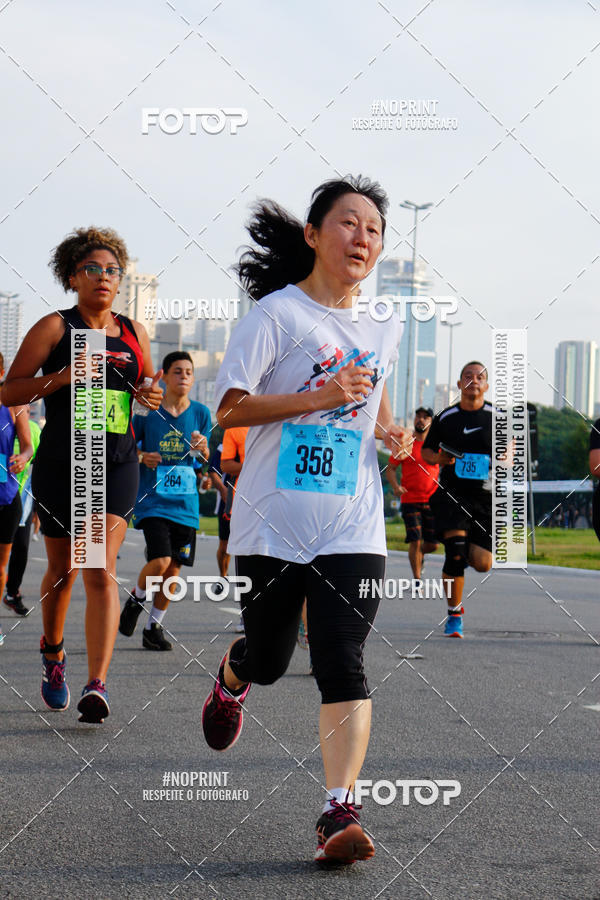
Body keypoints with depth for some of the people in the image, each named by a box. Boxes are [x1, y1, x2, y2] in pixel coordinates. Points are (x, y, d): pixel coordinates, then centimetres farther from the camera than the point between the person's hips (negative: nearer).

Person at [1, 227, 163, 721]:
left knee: (101, 569, -13)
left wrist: (151, 392, 2)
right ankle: (53, 651, 39)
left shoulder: (134, 332, 10)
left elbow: (147, 383, 26)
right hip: (60, 464, -1)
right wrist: (64, 376, -18)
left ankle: (98, 684, -20)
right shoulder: (55, 327, -1)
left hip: (117, 464, 1)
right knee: (63, 568, 12)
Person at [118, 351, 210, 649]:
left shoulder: (200, 413, 5)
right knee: (160, 561, -19)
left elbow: (205, 460, 12)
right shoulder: (147, 411, -3)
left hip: (186, 502, 4)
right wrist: (142, 457, -14)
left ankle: (154, 627, 20)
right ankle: (135, 600, 11)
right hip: (153, 499, -3)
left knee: (174, 568, 5)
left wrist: (202, 447, -11)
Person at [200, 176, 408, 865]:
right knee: (268, 660, 10)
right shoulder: (276, 312, -5)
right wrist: (320, 397, -19)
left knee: (343, 665, -11)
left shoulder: (385, 328, 12)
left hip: (353, 529, 3)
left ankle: (340, 811, -14)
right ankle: (230, 678, 47)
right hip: (273, 523, -2)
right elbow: (229, 409, -10)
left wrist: (387, 430, 10)